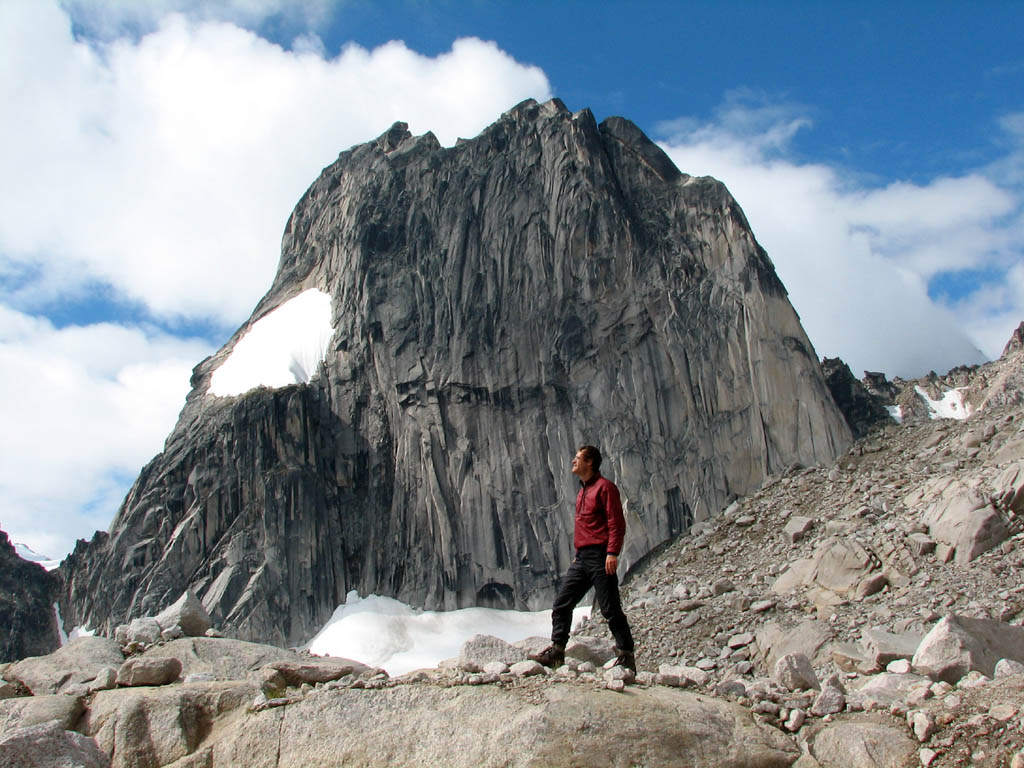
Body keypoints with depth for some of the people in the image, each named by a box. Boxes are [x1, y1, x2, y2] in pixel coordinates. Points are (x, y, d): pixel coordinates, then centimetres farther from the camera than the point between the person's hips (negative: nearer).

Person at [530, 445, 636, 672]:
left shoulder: (604, 487, -7)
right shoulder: (583, 491, 21)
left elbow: (617, 523, -13)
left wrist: (612, 553, -21)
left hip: (599, 557, -9)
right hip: (582, 558, 9)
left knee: (610, 608, -5)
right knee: (562, 603, 5)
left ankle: (626, 657, 4)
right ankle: (556, 651, 10)